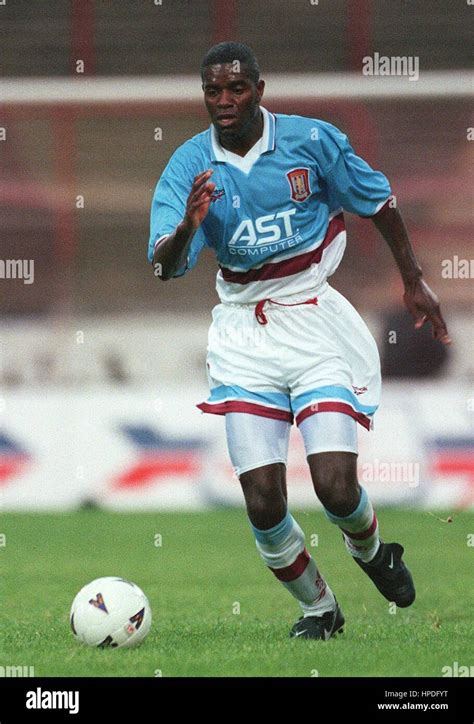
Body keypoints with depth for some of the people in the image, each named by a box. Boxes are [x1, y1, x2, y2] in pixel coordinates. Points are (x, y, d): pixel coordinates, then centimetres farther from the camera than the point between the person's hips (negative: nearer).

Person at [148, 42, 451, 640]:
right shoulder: (190, 166, -6)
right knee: (263, 502, -6)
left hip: (316, 323, -1)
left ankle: (371, 550, 22)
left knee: (335, 484, -14)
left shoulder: (311, 140, -7)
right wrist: (188, 227, -38)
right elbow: (164, 266, -17)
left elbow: (378, 201, 8)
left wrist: (413, 281, 14)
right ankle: (317, 607, 19)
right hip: (243, 336, 1)